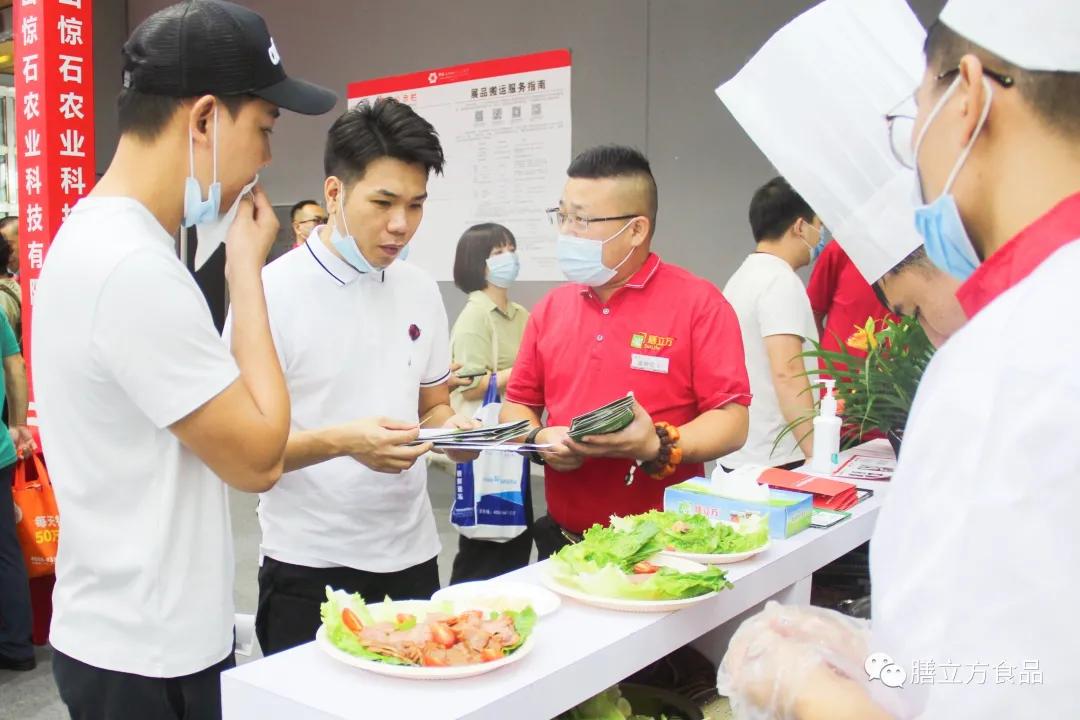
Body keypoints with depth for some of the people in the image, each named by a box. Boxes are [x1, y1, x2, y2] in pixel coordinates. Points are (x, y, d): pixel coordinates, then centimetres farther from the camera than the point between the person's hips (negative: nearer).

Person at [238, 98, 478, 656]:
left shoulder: (421, 290, 5)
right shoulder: (272, 292, -13)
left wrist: (450, 428, -8)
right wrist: (342, 441, -28)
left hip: (412, 557, 5)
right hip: (310, 570, -5)